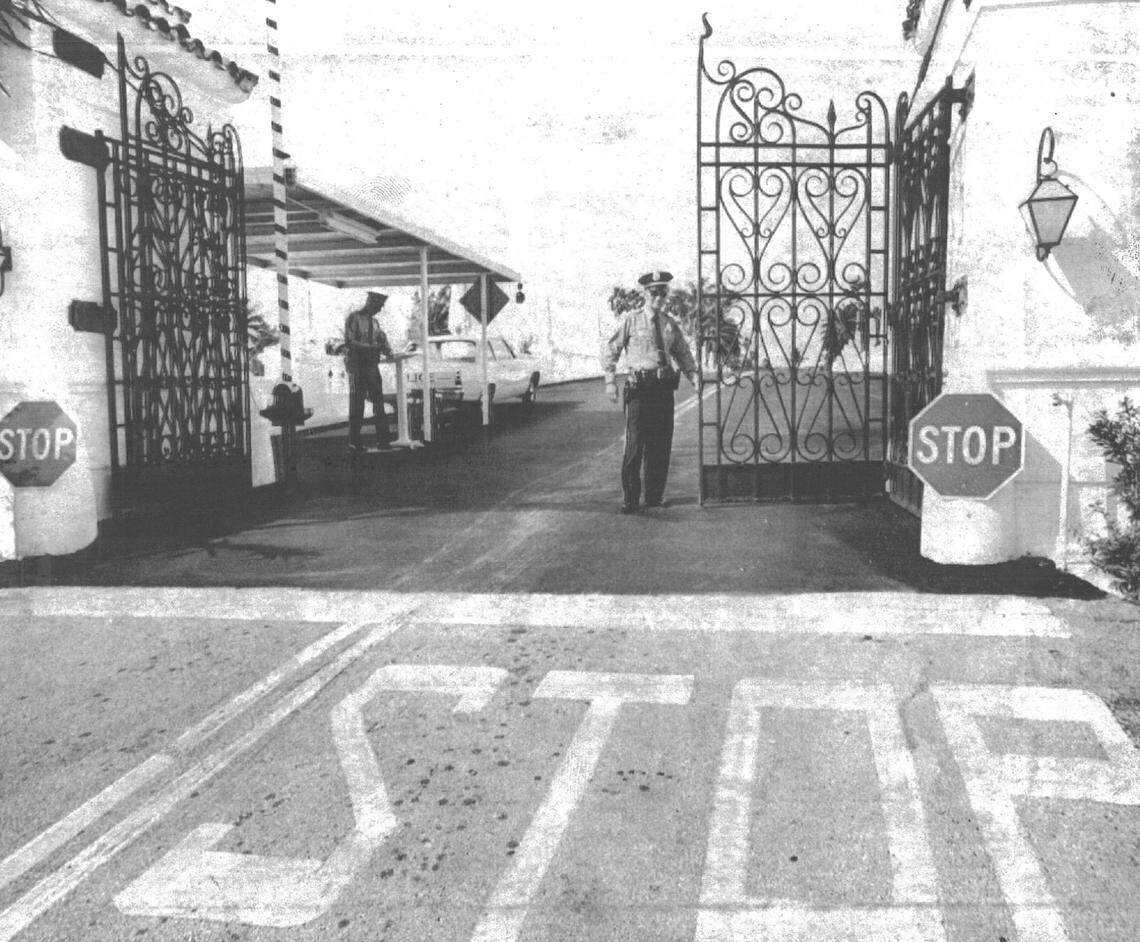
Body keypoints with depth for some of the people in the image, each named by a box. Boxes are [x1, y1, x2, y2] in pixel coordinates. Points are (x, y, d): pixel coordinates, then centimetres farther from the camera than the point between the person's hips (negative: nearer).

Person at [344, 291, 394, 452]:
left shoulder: (374, 322, 16)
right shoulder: (353, 318, -5)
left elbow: (382, 341, 14)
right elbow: (349, 342, -14)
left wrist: (387, 350, -8)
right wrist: (370, 347, -21)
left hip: (372, 365, 6)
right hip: (356, 365, -6)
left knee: (378, 400, -1)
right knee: (356, 404, -3)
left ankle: (382, 439, 1)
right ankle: (354, 441, 2)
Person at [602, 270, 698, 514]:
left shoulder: (670, 324, 12)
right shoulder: (631, 320, 1)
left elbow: (683, 354, 19)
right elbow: (610, 351, 2)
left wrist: (693, 375, 4)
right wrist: (611, 381, -7)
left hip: (665, 387, 4)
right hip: (639, 386, -4)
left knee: (661, 444, 7)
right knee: (635, 444, -7)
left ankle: (655, 497, 17)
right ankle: (630, 500, 1)